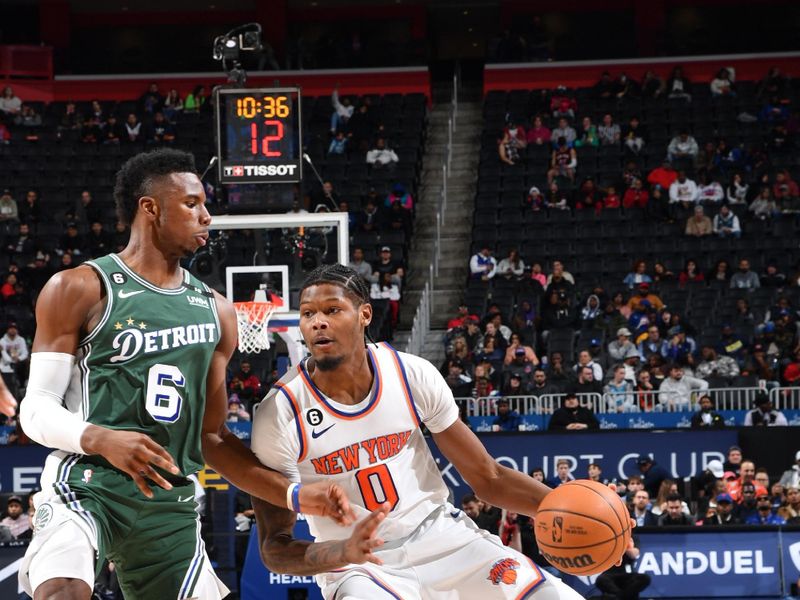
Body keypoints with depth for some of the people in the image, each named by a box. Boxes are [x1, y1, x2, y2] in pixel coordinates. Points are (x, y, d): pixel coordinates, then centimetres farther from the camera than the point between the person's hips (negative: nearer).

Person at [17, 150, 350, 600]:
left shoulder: (215, 310, 16)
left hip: (170, 504, 6)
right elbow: (37, 409, -3)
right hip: (85, 485, -6)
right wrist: (102, 439, -23)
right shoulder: (80, 290, -1)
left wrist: (295, 494, 10)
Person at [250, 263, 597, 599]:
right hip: (357, 567, -4)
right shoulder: (279, 415, -15)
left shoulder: (413, 375, -7)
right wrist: (343, 552, -33)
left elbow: (488, 478, 2)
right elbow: (274, 549, -12)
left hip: (439, 533, 4)